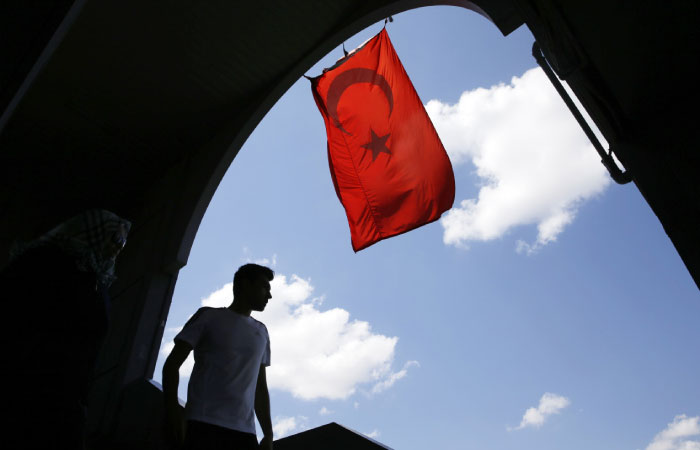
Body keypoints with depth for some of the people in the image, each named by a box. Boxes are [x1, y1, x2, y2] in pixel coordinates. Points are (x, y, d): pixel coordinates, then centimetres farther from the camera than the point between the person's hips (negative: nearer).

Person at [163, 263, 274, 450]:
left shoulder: (261, 332, 21)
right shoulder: (209, 316, 9)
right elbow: (172, 364, 4)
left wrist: (268, 434, 13)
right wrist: (172, 410, -11)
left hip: (245, 431, 4)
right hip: (204, 424, -3)